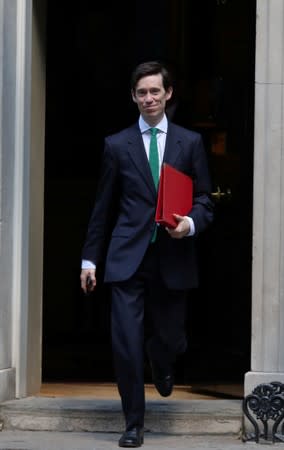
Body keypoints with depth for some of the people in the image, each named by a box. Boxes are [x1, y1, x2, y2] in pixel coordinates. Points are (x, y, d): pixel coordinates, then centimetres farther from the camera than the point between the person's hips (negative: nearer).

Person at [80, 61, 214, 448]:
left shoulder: (190, 142, 7)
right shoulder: (117, 145, 6)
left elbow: (204, 199, 8)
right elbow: (103, 207, 10)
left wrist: (192, 223, -14)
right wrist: (90, 258, 9)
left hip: (173, 259, 1)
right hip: (128, 258, -1)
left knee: (169, 339, 8)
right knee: (126, 344, -6)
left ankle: (162, 367, 46)